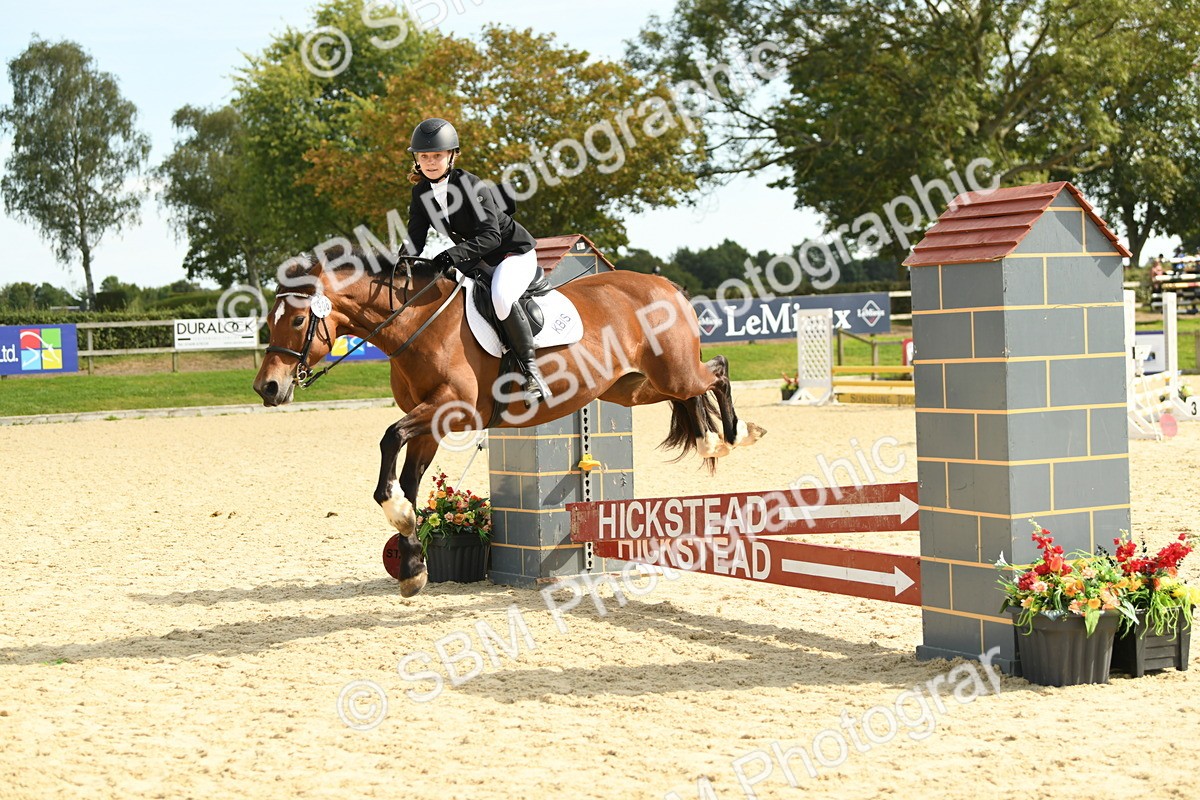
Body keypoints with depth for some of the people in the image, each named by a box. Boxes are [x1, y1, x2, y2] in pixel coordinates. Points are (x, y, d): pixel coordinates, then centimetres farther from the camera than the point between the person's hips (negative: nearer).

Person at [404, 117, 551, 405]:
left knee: (501, 297, -36)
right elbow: (416, 237, -4)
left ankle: (530, 368, -24)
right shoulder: (422, 192, -3)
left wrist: (454, 254, -44)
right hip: (476, 260, 9)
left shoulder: (474, 186, -24)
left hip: (514, 251, -9)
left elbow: (490, 236, -30)